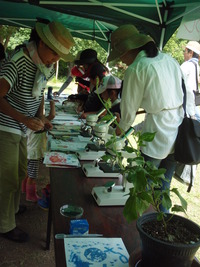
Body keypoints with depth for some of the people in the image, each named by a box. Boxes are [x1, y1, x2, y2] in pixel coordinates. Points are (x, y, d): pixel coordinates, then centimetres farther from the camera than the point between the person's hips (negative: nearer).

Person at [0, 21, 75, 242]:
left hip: (21, 129, 8)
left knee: (20, 172, 21)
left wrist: (40, 116, 0)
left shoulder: (47, 66, 2)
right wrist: (25, 119, -35)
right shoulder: (18, 61, -23)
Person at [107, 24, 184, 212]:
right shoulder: (169, 60, 9)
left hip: (157, 131, -7)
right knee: (164, 186, 19)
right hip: (179, 132, 8)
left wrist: (121, 128, 15)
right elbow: (185, 96, 12)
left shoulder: (136, 69, -11)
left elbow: (129, 106, -2)